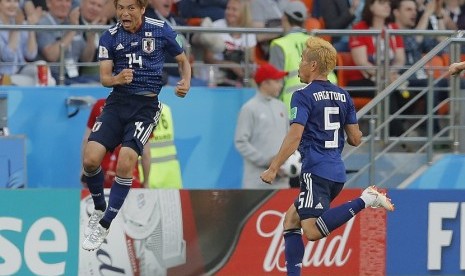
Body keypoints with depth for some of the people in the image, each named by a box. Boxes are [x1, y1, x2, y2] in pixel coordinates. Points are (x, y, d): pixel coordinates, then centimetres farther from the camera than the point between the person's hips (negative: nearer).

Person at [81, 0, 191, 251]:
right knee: (90, 159, -15)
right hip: (118, 101, 3)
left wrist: (185, 84, -8)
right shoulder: (110, 37, 4)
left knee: (126, 162, -22)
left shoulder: (161, 31, -2)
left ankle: (104, 225, -8)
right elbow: (104, 77, 1)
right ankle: (99, 209, 15)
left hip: (146, 105, -3)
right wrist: (117, 79, -22)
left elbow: (183, 61, 12)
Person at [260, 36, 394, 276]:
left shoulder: (303, 96, -6)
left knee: (313, 231, -17)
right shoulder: (343, 96, 12)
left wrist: (273, 169, -15)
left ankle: (365, 201, -23)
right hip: (337, 172, 8)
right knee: (291, 220, 16)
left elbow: (294, 137, -17)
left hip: (316, 171, -8)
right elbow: (356, 139, 13)